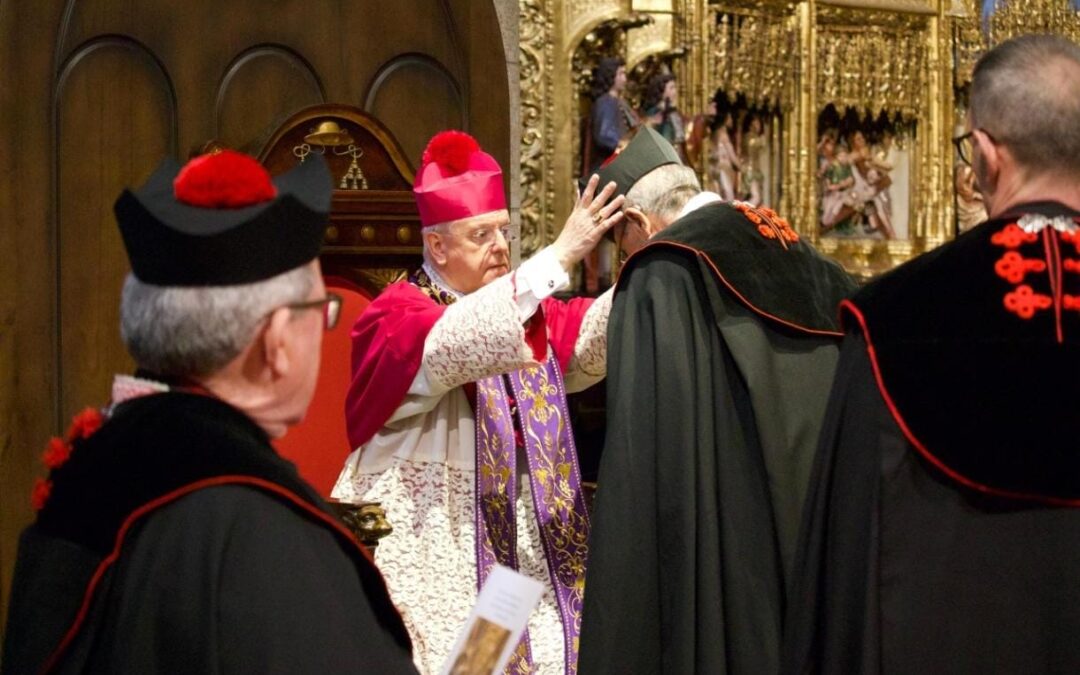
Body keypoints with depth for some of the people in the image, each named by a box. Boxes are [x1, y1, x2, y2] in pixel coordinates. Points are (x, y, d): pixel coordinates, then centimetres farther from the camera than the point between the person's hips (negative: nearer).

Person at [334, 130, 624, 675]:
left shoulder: (524, 306, 14)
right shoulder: (395, 316, -7)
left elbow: (589, 336, -4)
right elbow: (453, 344, -29)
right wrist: (559, 256, -32)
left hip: (531, 542, 6)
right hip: (432, 545, -6)